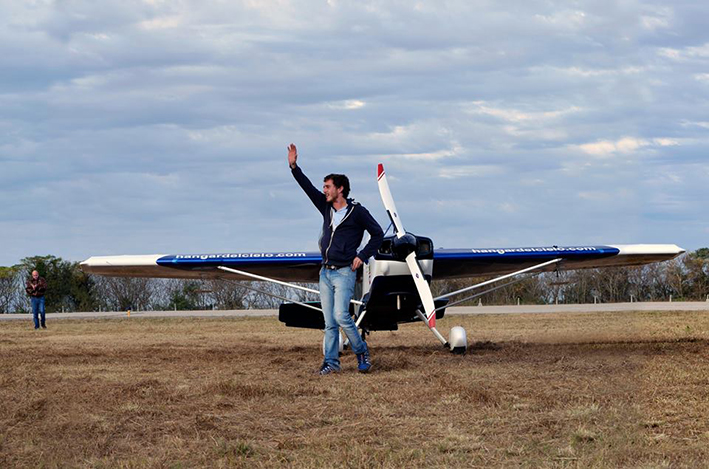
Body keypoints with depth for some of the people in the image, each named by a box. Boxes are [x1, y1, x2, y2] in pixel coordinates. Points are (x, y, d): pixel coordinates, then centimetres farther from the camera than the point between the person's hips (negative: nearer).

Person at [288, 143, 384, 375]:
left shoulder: (357, 212, -5)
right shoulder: (327, 208, 12)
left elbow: (377, 234, 1)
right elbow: (308, 188, 9)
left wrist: (362, 256, -5)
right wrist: (294, 166, 2)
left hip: (344, 272, -6)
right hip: (325, 272, 6)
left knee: (341, 316, -16)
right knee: (329, 322, 4)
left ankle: (361, 351, 1)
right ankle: (331, 361, 5)